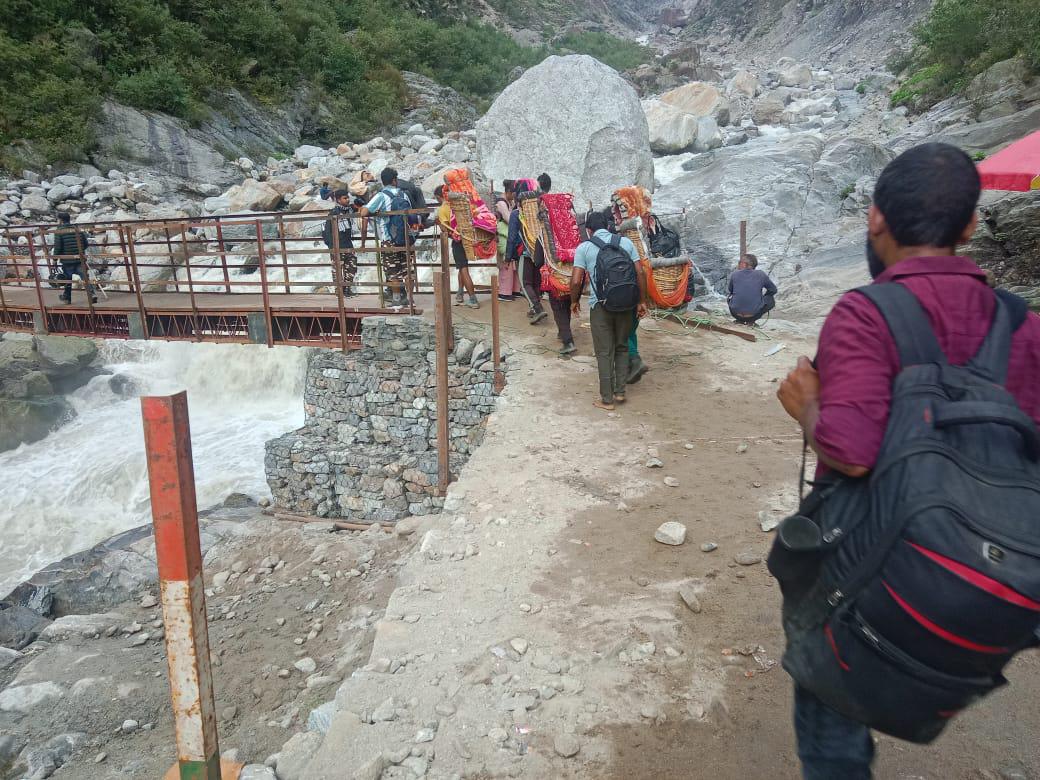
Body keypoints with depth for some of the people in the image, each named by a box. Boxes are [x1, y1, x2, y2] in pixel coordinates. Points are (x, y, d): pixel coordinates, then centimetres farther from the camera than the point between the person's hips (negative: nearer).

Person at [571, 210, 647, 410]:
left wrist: (574, 301, 9)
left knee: (604, 353, 5)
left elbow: (576, 281, -8)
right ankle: (619, 391, 22)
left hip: (600, 305, -3)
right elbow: (640, 274, 2)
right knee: (622, 348, 19)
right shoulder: (626, 242, 6)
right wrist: (642, 301, 9)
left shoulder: (585, 247, -1)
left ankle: (607, 399, 10)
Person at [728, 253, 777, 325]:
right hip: (754, 314, -2)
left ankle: (740, 320, 16)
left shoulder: (734, 274, 3)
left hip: (736, 314, 2)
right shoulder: (761, 274, 2)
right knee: (771, 300, 26)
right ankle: (751, 320, 8)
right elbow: (773, 290, 16)